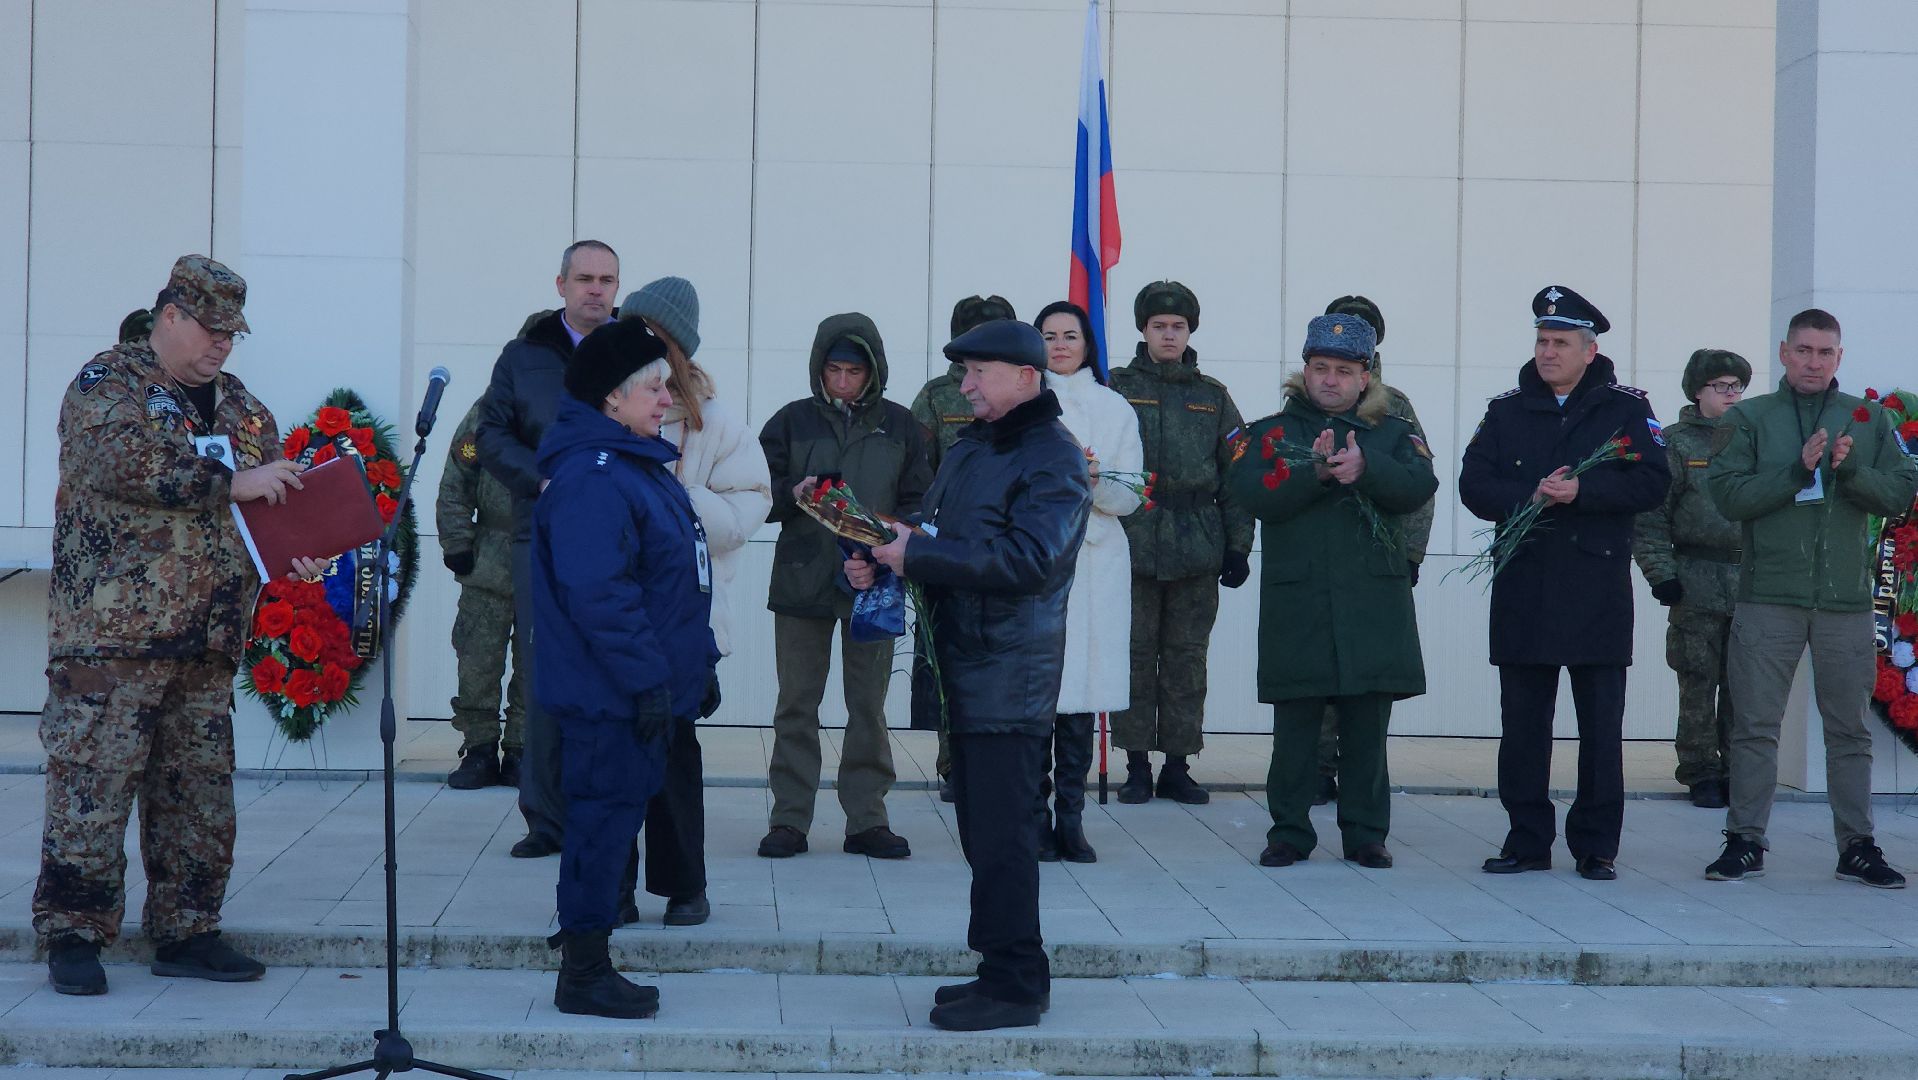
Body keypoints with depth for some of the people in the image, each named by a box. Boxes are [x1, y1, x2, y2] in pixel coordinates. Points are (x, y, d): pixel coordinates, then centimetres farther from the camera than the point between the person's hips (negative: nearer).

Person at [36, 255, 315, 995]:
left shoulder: (240, 406, 19)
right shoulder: (105, 385, -2)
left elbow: (277, 500, 23)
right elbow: (124, 462, -21)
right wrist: (230, 482, -20)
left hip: (210, 638, 7)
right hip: (112, 627, -7)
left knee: (200, 789, 9)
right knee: (92, 782, -6)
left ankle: (186, 933, 18)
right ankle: (73, 935, 2)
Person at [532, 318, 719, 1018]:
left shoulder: (640, 466, 15)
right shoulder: (591, 477, -19)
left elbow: (675, 578, 22)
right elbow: (597, 592, -26)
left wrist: (696, 665, 21)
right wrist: (648, 680, -25)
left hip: (643, 691, 10)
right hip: (609, 696, -10)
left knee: (615, 815, 15)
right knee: (604, 817, -4)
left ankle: (588, 963, 24)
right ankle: (583, 977, 4)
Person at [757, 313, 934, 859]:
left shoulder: (899, 426, 7)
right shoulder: (792, 421, 5)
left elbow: (919, 504, 7)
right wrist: (792, 496, -16)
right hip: (801, 583, 0)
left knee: (869, 704, 5)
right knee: (796, 703, 3)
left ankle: (867, 819, 12)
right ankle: (790, 818, 9)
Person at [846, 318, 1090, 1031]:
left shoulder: (1052, 458, -12)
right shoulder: (971, 446, 17)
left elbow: (1029, 559, -24)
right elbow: (936, 537, 22)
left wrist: (918, 556, -22)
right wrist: (879, 563, 1)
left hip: (1012, 672, -9)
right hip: (966, 665, 9)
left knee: (1000, 832, -8)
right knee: (983, 826, 14)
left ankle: (1015, 985, -2)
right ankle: (1001, 967, 23)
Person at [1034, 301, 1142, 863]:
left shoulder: (1115, 408, 13)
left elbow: (1130, 497, 8)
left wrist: (1096, 479, -11)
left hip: (1095, 559, 2)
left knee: (1081, 694, -1)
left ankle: (1070, 820, 5)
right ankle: (1035, 820, -1)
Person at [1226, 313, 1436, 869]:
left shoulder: (1395, 433, 13)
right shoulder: (1271, 432, 9)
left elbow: (1420, 486, -6)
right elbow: (1251, 495, -8)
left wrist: (1365, 467, -22)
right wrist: (1315, 470, -20)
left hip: (1375, 605, 1)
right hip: (1296, 603, -1)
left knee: (1367, 728, 4)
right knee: (1294, 727, 2)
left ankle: (1366, 833, 14)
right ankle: (1289, 832, 11)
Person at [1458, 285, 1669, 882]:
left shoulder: (1626, 409, 5)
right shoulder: (1506, 411, 12)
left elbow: (1651, 482, -6)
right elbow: (1474, 485, 4)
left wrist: (1582, 491, -17)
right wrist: (1529, 497, -12)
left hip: (1599, 590, -2)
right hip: (1523, 588, 2)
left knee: (1600, 725, 1)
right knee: (1522, 721, 5)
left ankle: (1597, 846, 9)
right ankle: (1526, 840, 13)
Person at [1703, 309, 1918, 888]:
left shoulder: (1870, 420, 10)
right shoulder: (1749, 418, 5)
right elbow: (1728, 495, -6)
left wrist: (1851, 470, -13)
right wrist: (1797, 469, -15)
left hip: (1846, 601, 2)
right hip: (1768, 597, -1)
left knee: (1849, 729, 7)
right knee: (1755, 726, 1)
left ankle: (1857, 846, 14)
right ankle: (1745, 841, 9)